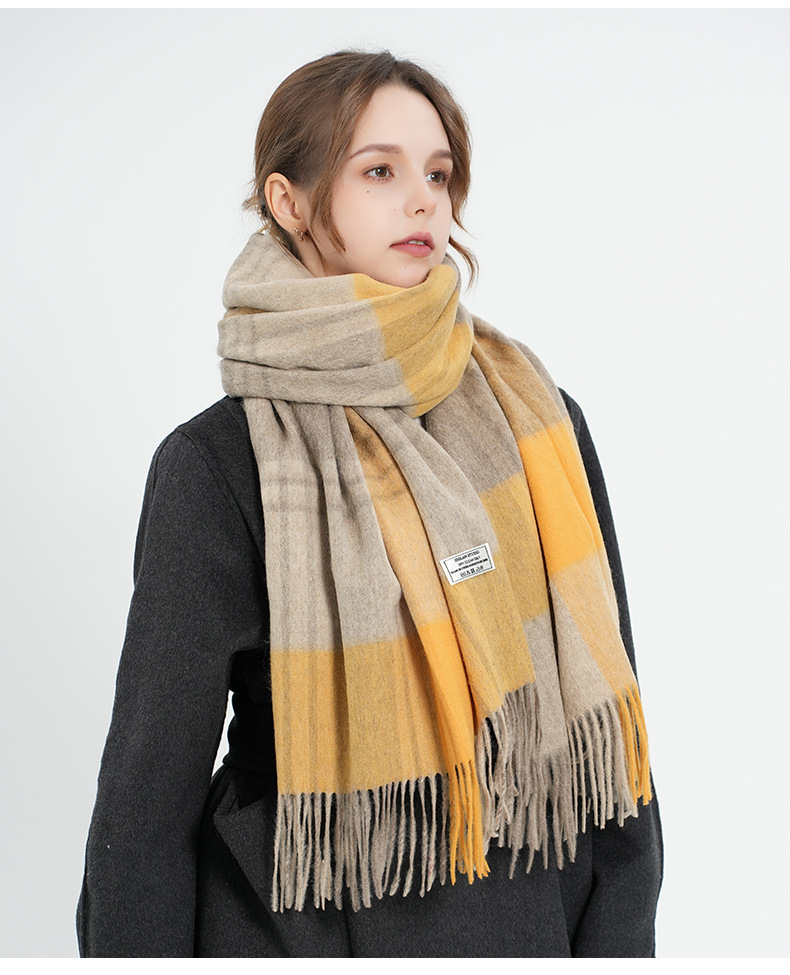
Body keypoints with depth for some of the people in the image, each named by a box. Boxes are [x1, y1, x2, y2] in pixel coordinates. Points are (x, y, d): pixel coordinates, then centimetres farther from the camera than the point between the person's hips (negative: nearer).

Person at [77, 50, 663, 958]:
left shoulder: (538, 422, -3)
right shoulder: (220, 466, -12)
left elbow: (604, 701, 0)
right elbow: (150, 786, -8)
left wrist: (621, 935, -3)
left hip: (535, 918, 3)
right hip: (302, 926, -3)